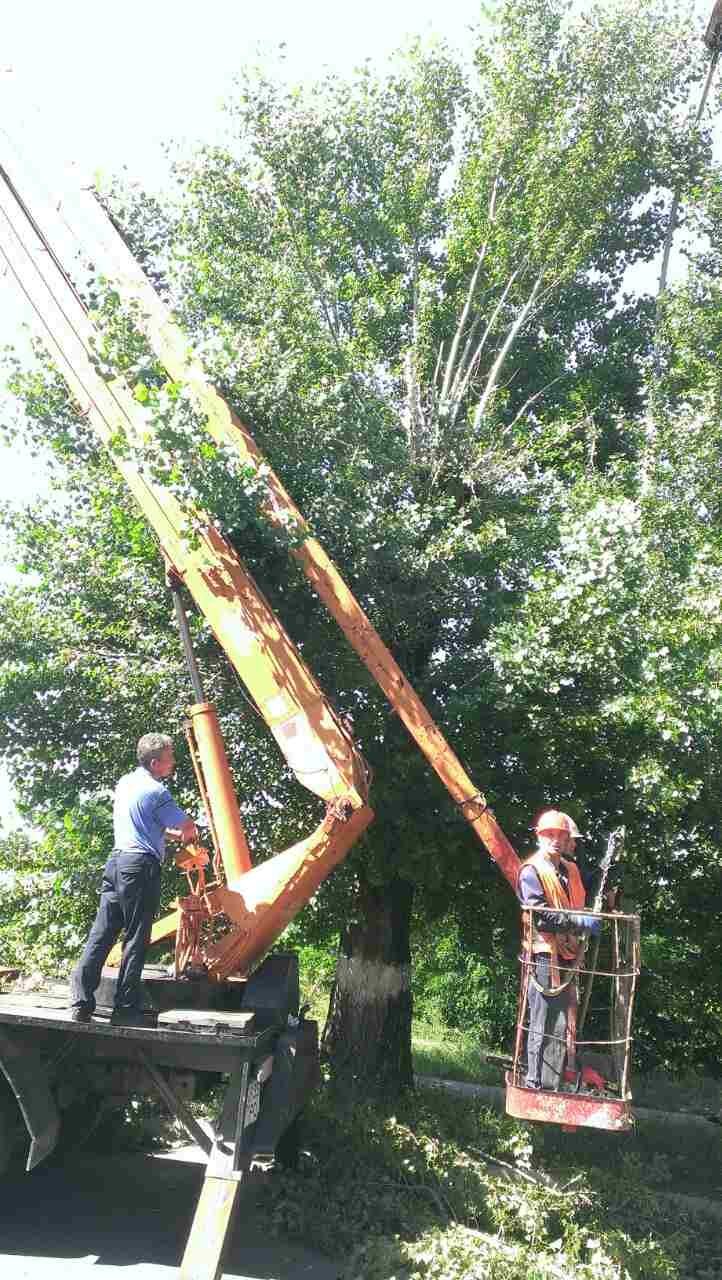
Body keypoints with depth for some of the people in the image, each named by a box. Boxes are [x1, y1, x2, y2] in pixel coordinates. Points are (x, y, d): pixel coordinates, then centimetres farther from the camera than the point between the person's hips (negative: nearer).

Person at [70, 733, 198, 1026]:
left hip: (116, 861, 8)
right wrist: (186, 835, 18)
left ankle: (81, 1002, 4)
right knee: (135, 939, -1)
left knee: (101, 934, 6)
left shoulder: (125, 782, 14)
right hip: (141, 866, -8)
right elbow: (190, 828, -5)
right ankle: (125, 1009, 3)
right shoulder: (156, 791, -11)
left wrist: (173, 834, 25)